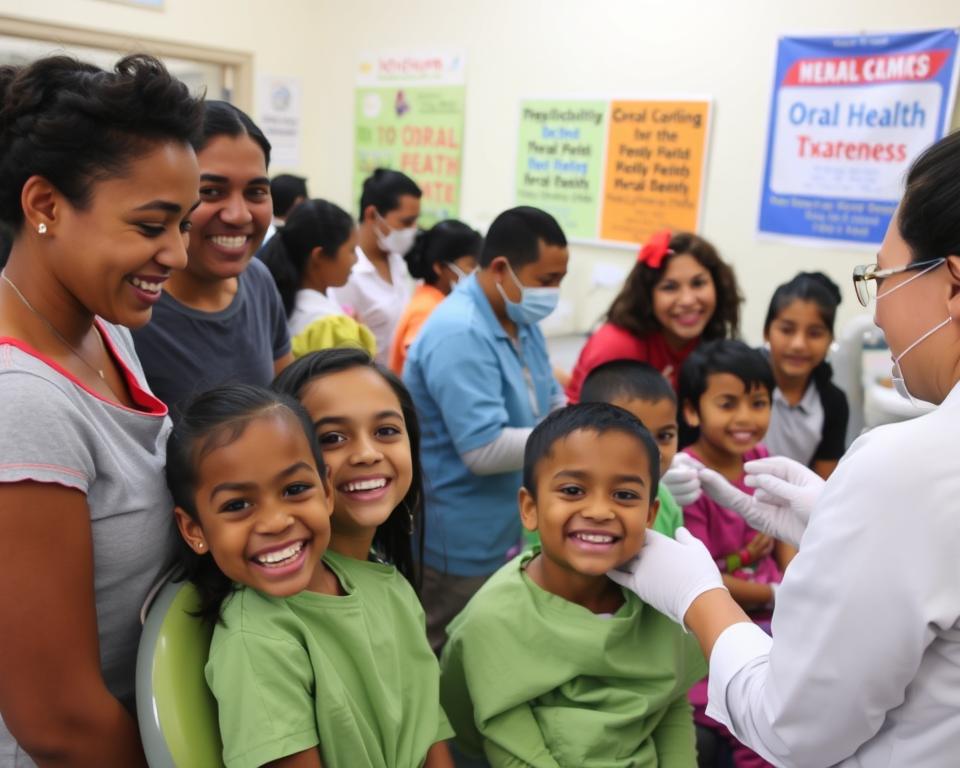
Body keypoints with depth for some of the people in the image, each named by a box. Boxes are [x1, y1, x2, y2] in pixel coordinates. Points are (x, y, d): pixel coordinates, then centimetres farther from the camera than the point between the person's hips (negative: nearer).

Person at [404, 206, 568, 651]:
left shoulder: (521, 321, 5)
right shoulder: (458, 335, -25)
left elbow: (553, 403, 13)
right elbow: (484, 450, -30)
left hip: (511, 534, 9)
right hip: (461, 547, -9)